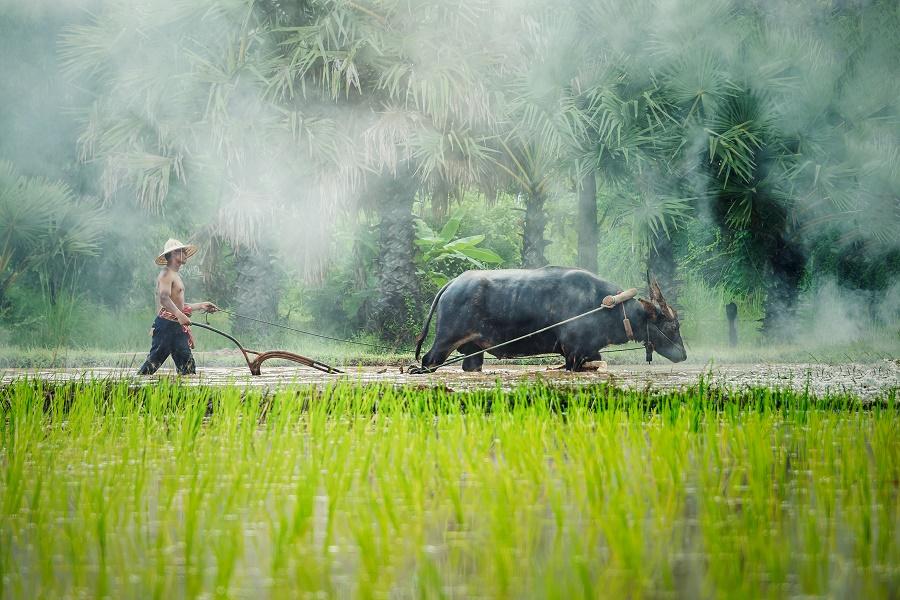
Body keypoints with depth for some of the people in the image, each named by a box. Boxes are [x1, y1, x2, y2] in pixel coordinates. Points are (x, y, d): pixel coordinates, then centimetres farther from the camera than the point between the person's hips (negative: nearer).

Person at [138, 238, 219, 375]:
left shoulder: (175, 275, 25)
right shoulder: (166, 274, -8)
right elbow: (164, 298, -25)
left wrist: (201, 306, 31)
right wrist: (180, 315, -37)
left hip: (177, 328, 10)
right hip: (166, 325, -10)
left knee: (187, 365, 3)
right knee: (155, 359, -13)